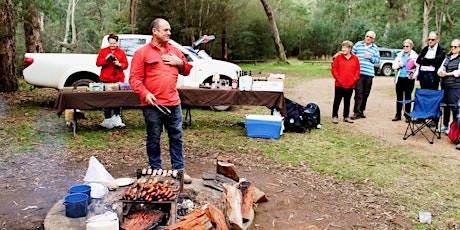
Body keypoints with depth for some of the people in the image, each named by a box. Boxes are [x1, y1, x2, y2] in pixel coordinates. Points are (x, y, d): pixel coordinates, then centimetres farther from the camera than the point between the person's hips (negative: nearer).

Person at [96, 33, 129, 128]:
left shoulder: (121, 52, 11)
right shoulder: (103, 51, 9)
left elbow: (126, 64, 7)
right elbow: (98, 63, 3)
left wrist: (119, 64, -13)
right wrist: (106, 59, -13)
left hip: (118, 80, 1)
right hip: (105, 80, 0)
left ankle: (117, 118, 9)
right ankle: (107, 119, 7)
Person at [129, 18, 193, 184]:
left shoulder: (174, 51, 16)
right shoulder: (142, 53, 0)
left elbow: (186, 71, 23)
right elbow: (134, 79, -4)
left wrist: (180, 63, 2)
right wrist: (145, 94, -17)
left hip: (173, 103, 4)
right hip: (152, 104, -4)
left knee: (176, 137, 8)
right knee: (154, 139, 5)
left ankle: (179, 170, 17)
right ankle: (156, 171, 18)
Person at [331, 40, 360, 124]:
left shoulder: (355, 58, 5)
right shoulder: (338, 57, 0)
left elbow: (357, 70, 8)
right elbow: (334, 68, 0)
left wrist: (354, 79, -3)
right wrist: (337, 78, -9)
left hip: (350, 85, 2)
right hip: (339, 84, -2)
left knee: (347, 101, 12)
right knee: (337, 101, 3)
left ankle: (346, 116, 21)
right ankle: (335, 116, 10)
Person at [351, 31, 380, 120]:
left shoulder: (375, 48, 13)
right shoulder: (358, 44, 9)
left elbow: (378, 60, 13)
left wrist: (370, 57, -4)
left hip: (369, 73, 3)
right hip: (358, 72, -3)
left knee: (365, 93, 8)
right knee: (358, 93, -10)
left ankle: (361, 110, 20)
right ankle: (357, 112, -10)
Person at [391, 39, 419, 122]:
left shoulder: (415, 56, 1)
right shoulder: (399, 55, 12)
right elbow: (394, 66, 11)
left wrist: (412, 75, -16)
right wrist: (398, 65, -9)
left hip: (409, 79, -3)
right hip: (399, 78, 4)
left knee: (408, 97, 0)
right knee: (399, 97, 7)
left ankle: (407, 116, 7)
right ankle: (398, 115, 13)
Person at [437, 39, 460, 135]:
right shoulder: (447, 58, 17)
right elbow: (440, 69, 10)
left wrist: (446, 73, -9)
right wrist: (441, 72, -11)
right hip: (445, 85, 6)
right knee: (445, 106, 12)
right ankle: (445, 126, 21)